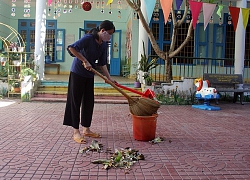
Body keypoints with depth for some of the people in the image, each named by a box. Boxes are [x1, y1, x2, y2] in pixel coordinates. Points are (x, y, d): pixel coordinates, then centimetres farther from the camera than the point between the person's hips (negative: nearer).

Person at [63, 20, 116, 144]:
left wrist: (109, 78, -3)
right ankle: (76, 132, 5)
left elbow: (102, 64, 5)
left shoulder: (104, 45, 2)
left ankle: (86, 129, 22)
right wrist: (85, 61, -29)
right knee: (75, 101, -2)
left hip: (89, 74, 7)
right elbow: (71, 48, -28)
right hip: (77, 72, -7)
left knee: (89, 102, 10)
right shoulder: (88, 38, -19)